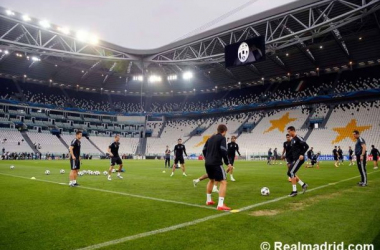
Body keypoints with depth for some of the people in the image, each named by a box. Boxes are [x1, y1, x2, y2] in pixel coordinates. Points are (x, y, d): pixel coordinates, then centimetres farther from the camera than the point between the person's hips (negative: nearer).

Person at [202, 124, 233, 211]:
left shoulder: (210, 138, 17)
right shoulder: (222, 138, -5)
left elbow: (204, 150, 19)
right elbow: (223, 151, -17)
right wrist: (228, 163, -11)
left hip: (208, 163, 8)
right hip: (216, 164, -8)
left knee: (211, 180, 28)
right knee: (223, 182, -5)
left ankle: (208, 200, 35)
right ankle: (220, 205, -15)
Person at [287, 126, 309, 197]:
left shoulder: (298, 138, -11)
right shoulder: (292, 140, 16)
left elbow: (306, 146, -18)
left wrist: (302, 154, -24)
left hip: (299, 159, -10)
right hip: (295, 159, 10)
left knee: (291, 173, -13)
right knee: (289, 173, 8)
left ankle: (294, 191, -7)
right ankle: (303, 185, 15)